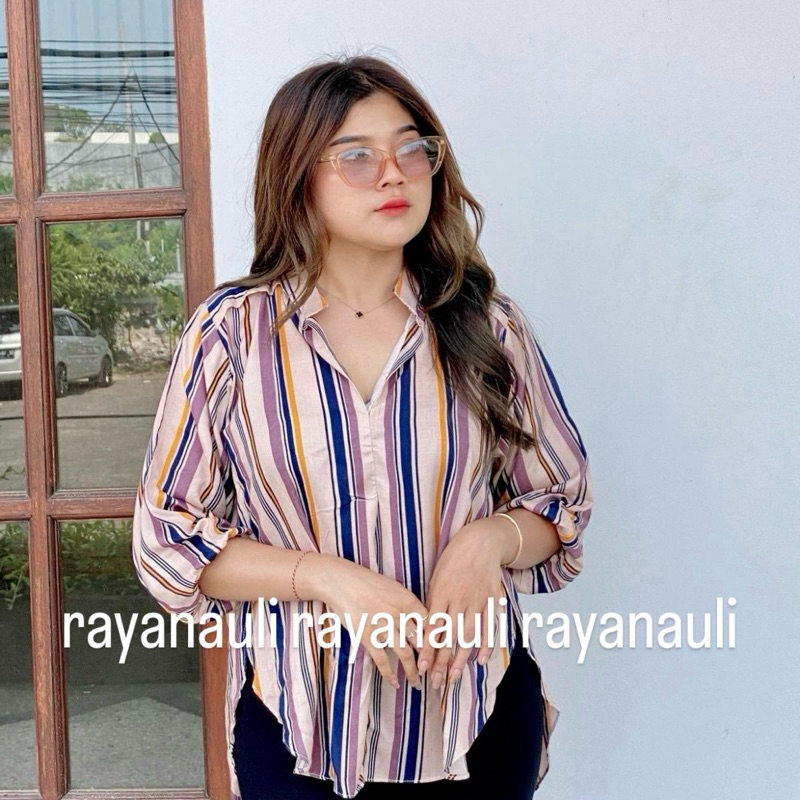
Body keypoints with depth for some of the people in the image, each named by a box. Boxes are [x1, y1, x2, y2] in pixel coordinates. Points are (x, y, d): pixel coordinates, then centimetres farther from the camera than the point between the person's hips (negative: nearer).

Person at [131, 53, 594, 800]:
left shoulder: (487, 324, -3)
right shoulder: (231, 332, -8)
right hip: (297, 724, -1)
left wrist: (490, 539, -16)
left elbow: (563, 501, 5)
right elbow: (168, 536, -6)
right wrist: (331, 580, -19)